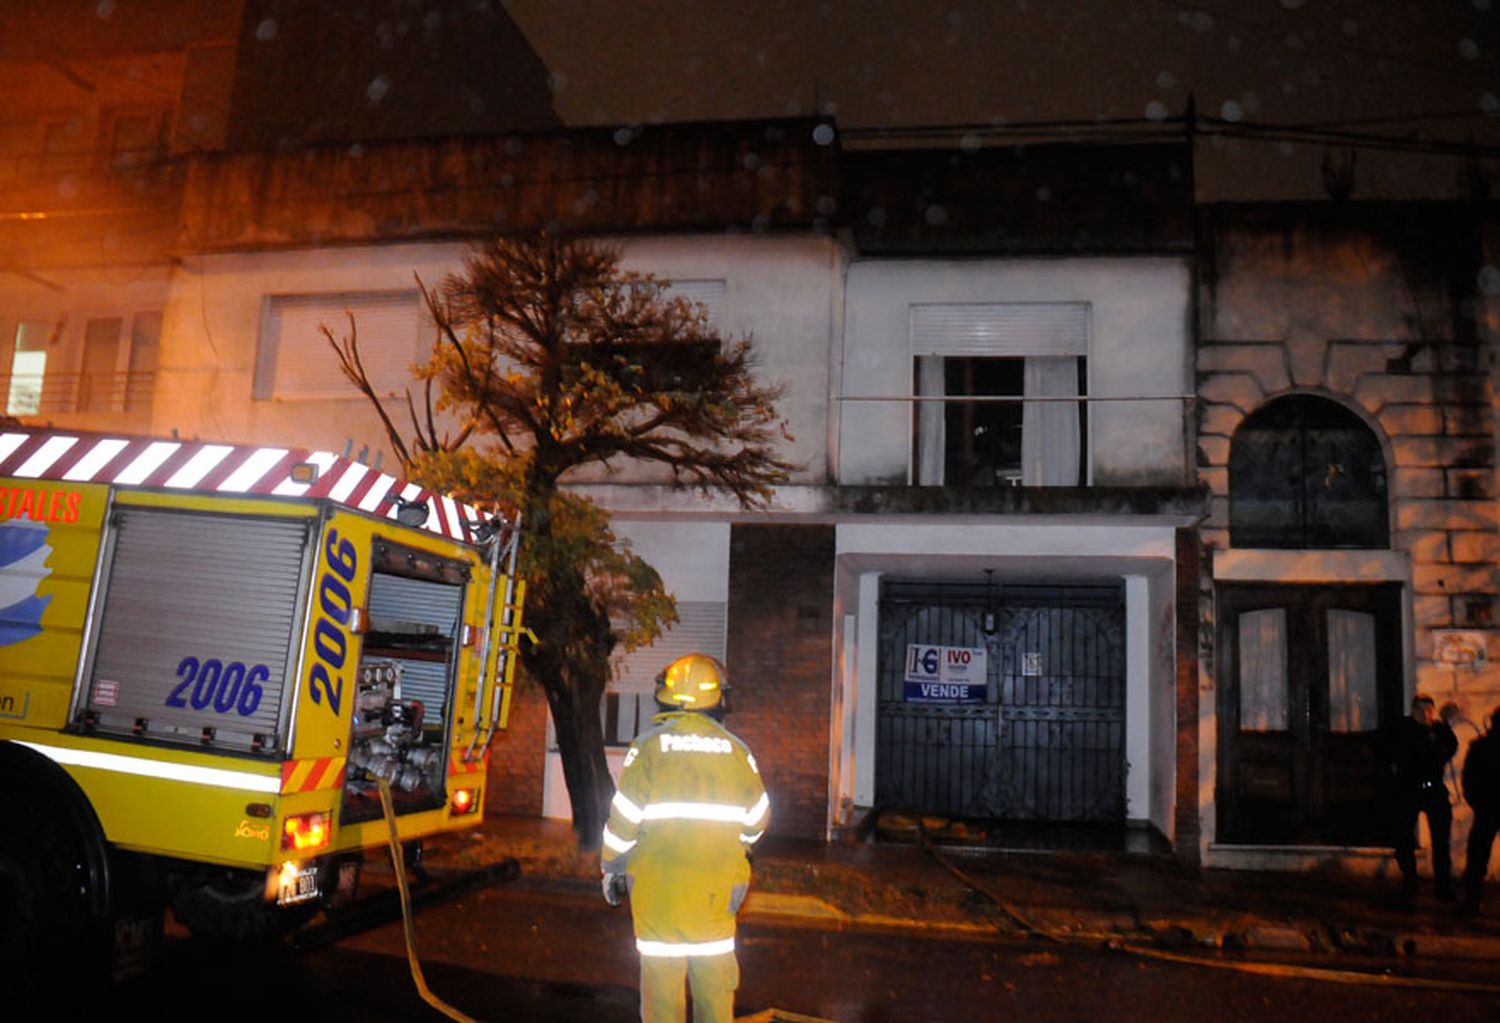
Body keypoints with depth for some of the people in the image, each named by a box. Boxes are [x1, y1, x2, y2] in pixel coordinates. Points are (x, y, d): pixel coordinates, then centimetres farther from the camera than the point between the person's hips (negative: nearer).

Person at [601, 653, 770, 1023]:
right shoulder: (735, 749, 2)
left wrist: (611, 868, 8)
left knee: (662, 969, 5)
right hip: (716, 885, 2)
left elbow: (624, 816, -6)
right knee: (714, 972, 14)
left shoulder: (649, 745, -6)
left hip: (658, 883, -2)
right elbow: (757, 817, 9)